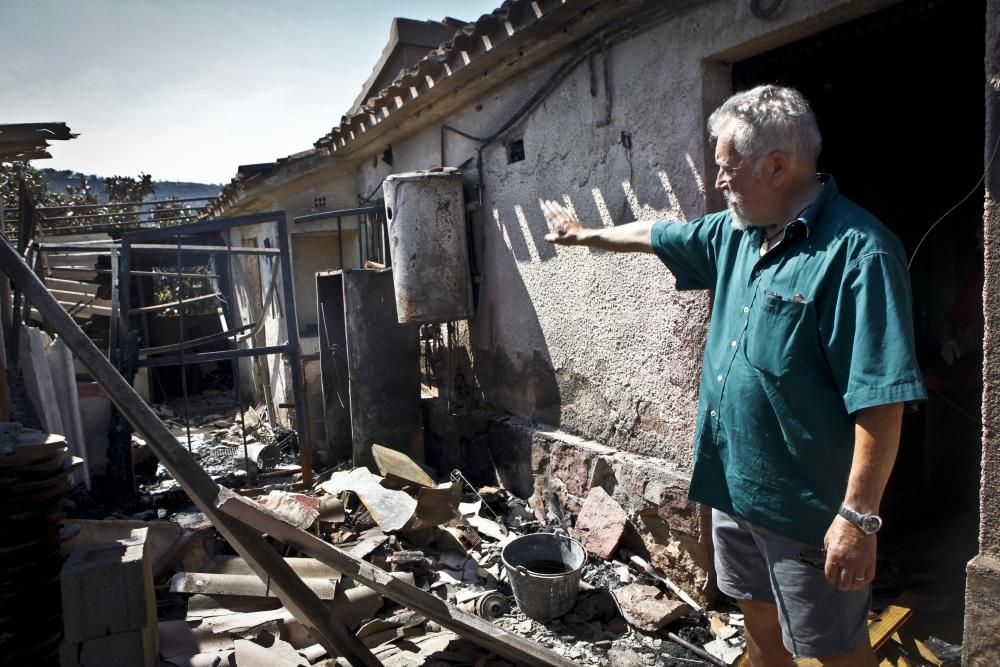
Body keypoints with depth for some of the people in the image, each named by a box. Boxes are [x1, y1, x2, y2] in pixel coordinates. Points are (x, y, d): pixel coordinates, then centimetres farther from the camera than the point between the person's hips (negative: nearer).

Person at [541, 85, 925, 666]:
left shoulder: (857, 251, -22)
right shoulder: (736, 231, 4)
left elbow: (882, 400, -25)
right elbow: (659, 236, 22)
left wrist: (859, 517, -24)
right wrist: (586, 234, 34)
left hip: (809, 504, -7)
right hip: (734, 483, 8)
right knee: (758, 615, 25)